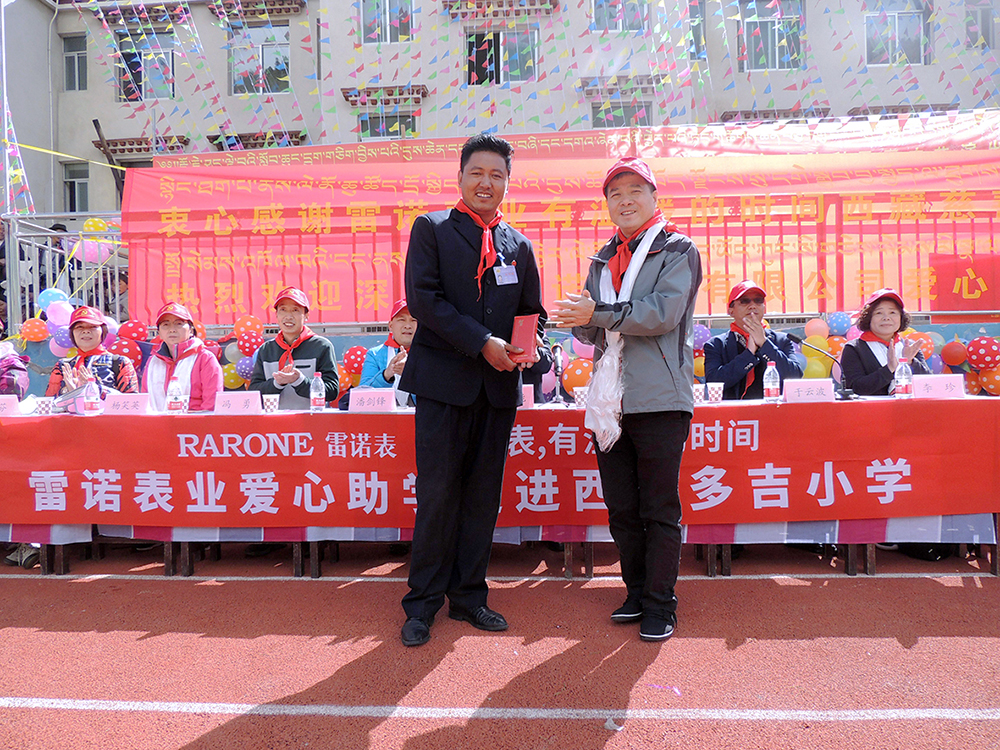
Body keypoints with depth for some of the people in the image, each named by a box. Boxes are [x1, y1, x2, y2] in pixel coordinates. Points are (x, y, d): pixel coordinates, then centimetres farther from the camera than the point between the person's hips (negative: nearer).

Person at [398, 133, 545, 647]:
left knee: (483, 495, 9)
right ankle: (423, 603, 14)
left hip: (498, 383, 4)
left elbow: (532, 310, 18)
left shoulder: (518, 244, 16)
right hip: (444, 379, -4)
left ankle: (468, 596, 22)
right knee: (438, 493, -1)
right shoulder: (431, 228, 4)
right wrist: (483, 343, -15)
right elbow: (423, 298, -8)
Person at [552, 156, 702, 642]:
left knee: (659, 510, 1)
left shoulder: (678, 251, 1)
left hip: (659, 401, -6)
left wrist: (599, 313, -19)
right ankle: (637, 592, 28)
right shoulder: (603, 260, 19)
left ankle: (660, 604, 14)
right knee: (621, 510, 12)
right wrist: (581, 322, -8)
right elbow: (592, 331, 15)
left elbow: (664, 313, -15)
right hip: (610, 401, 6)